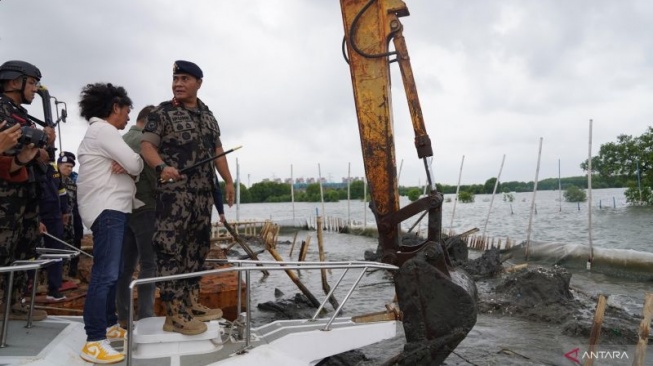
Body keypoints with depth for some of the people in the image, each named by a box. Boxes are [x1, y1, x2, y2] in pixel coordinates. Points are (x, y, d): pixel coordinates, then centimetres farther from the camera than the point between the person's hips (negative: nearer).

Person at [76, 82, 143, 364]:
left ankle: (109, 325, 26)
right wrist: (131, 164, 8)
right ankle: (94, 342, -13)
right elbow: (136, 165, -16)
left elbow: (128, 165, 18)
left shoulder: (103, 133, 24)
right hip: (107, 210, -11)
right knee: (105, 274, -14)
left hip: (112, 208, 11)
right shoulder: (103, 130, -10)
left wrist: (124, 165, -5)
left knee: (112, 272, 16)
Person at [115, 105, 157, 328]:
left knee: (126, 265, 9)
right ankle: (145, 318, -6)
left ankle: (123, 317, 13)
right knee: (149, 264, -6)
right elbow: (152, 174, -18)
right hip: (144, 208, -9)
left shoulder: (121, 140, 18)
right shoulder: (144, 139, -9)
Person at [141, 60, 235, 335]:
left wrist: (228, 181, 14)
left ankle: (191, 303, 20)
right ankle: (174, 314, -5)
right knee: (171, 249, -9)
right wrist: (161, 166, -28)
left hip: (203, 192, 7)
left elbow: (217, 150, 21)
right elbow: (147, 145, -8)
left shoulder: (208, 115, 18)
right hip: (174, 192, -7)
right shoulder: (162, 112, 0)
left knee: (197, 248, 10)